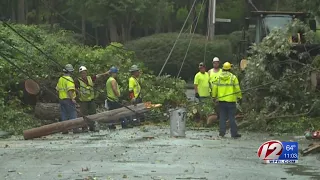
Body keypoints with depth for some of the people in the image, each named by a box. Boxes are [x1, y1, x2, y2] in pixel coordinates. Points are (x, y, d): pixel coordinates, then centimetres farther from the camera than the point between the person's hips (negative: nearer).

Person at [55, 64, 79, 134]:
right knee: (73, 113, -3)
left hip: (61, 99, 8)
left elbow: (57, 89, 17)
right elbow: (70, 90, -22)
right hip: (68, 99, -8)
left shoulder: (60, 79, 12)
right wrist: (72, 99, -22)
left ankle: (64, 129, 8)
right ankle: (75, 128, -7)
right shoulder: (69, 79, -13)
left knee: (64, 114, 10)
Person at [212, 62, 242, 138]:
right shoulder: (233, 77, -6)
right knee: (232, 117, 0)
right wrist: (239, 96, 6)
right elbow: (237, 88, -5)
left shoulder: (218, 77, 3)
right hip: (231, 100, -3)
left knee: (222, 117, 10)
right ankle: (234, 133, 1)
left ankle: (222, 132, 8)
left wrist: (214, 96, 15)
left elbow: (215, 87, 4)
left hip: (221, 100, 3)